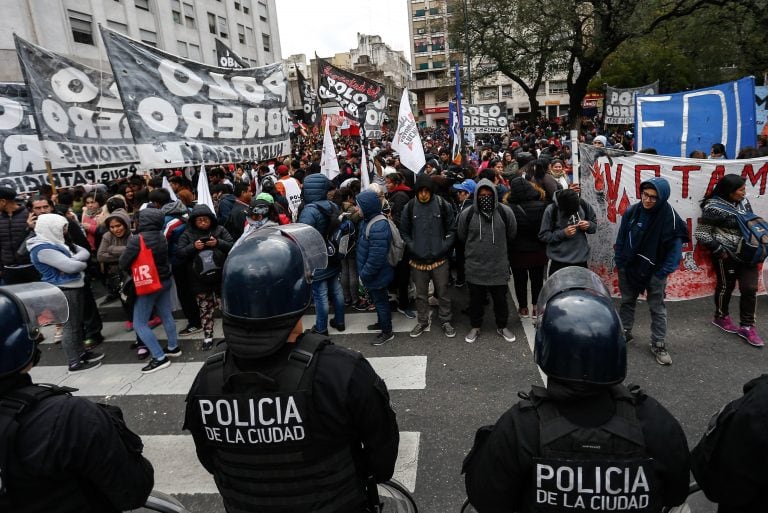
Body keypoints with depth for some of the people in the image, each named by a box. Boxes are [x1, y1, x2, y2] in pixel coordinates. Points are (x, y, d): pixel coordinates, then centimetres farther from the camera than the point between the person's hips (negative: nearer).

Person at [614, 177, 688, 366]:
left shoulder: (670, 217, -18)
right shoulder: (632, 211, -10)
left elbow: (675, 248, -13)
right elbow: (621, 237, 0)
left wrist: (663, 272, -16)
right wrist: (619, 261, -1)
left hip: (654, 271, -3)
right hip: (629, 267, 3)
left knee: (657, 308, 8)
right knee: (627, 301, 17)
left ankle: (658, 345, 20)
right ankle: (624, 332, 36)